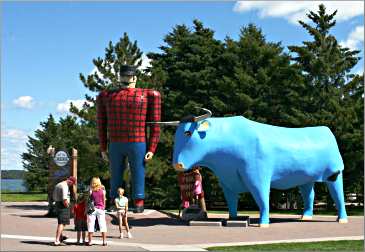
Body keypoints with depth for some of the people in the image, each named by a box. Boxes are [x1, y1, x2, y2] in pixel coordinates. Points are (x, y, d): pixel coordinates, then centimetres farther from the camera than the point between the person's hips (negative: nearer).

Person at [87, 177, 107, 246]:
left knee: (91, 225, 3)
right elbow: (104, 201, 5)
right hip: (101, 209, 1)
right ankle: (104, 241, 4)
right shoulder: (102, 190, 0)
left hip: (92, 209, -1)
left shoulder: (91, 191, -4)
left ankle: (90, 242, 4)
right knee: (102, 225, 5)